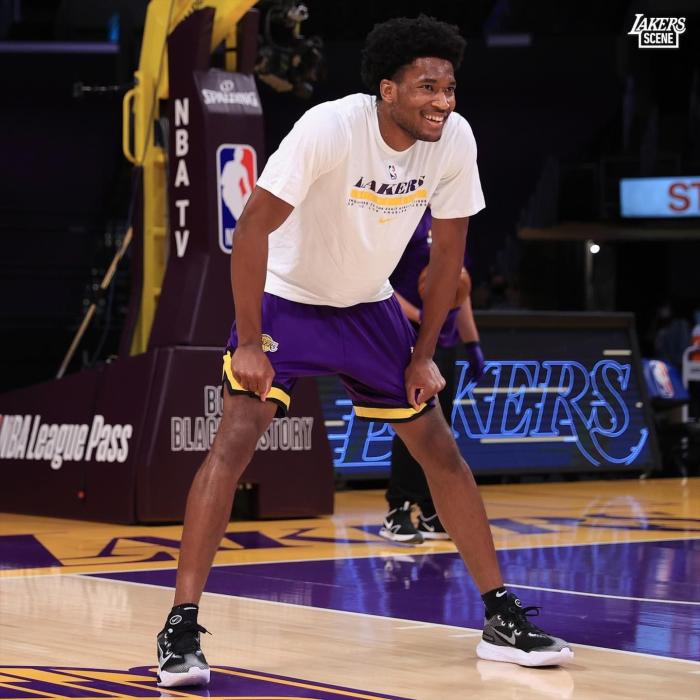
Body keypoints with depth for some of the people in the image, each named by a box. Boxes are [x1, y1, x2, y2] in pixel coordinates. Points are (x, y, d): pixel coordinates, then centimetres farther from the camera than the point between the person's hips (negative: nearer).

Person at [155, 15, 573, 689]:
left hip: (369, 308, 5)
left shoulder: (455, 140, -14)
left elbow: (448, 248, -1)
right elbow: (253, 227, -27)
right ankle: (181, 628, -15)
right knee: (234, 439, -20)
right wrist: (248, 343, -26)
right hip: (286, 299, -5)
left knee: (441, 450, 4)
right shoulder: (329, 128, -29)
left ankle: (503, 620, 14)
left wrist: (423, 354, -1)